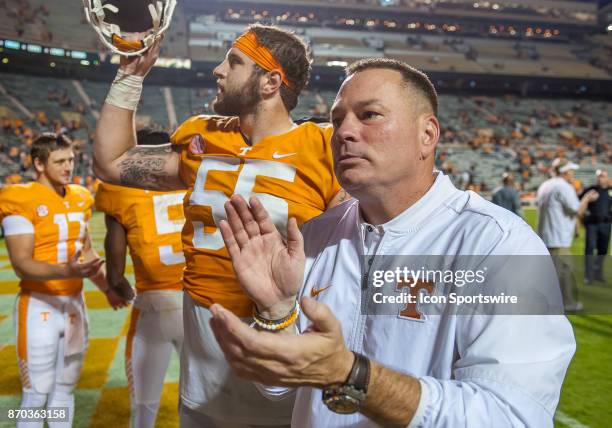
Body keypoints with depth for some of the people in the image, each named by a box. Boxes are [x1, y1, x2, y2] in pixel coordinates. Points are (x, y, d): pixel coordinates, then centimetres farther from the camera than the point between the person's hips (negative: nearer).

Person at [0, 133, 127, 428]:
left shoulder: (79, 198, 7)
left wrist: (108, 288, 6)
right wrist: (67, 271, -35)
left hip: (74, 303, 6)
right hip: (40, 306, -6)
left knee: (65, 389, 17)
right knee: (36, 395, 3)